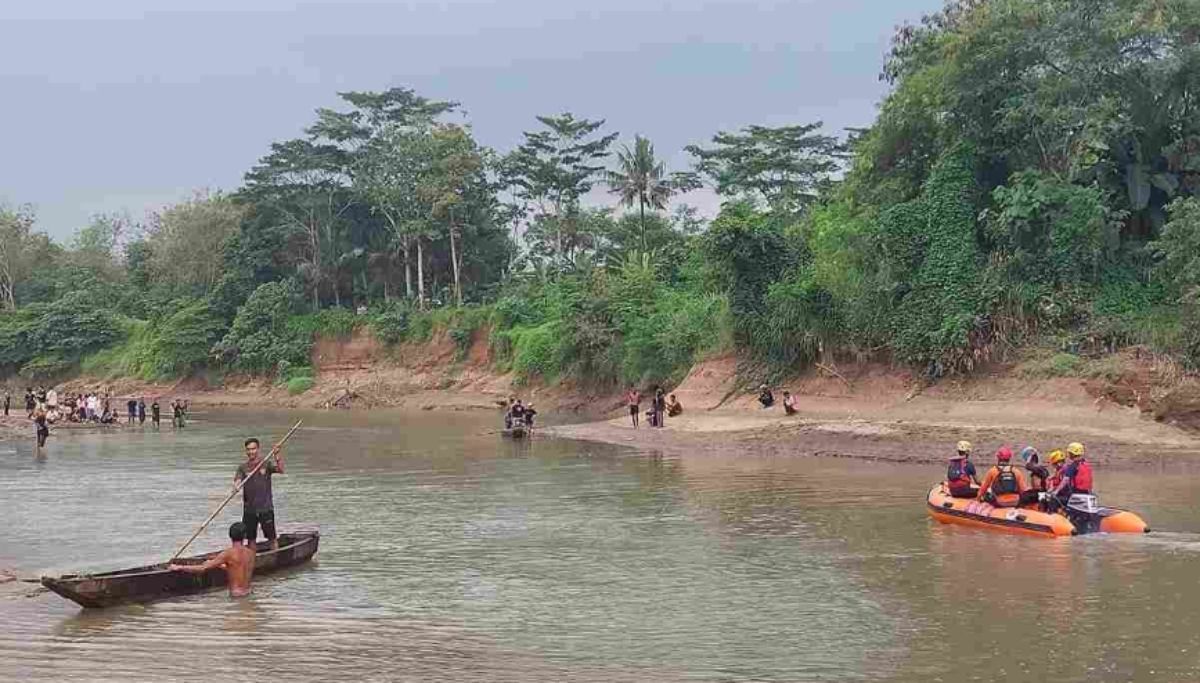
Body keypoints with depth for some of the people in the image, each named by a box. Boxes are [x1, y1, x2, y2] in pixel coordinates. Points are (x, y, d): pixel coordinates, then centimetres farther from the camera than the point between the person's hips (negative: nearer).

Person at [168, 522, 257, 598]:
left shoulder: (229, 553, -12)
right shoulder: (250, 553, 7)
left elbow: (203, 568, -13)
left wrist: (179, 567, -3)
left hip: (235, 596, -7)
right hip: (248, 594, 7)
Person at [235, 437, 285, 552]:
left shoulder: (266, 463, 1)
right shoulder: (243, 467, 6)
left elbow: (280, 470, -15)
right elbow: (237, 481, -6)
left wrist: (278, 456, -30)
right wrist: (236, 487, -30)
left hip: (266, 508, -2)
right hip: (249, 509, 2)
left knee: (272, 537, 0)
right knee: (251, 539, 9)